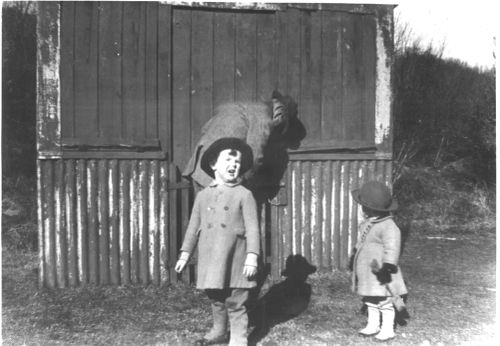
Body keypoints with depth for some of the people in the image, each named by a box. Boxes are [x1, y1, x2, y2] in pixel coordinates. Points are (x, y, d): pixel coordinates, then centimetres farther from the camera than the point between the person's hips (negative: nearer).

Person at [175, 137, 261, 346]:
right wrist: (185, 254, 12)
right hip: (209, 259, 4)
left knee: (235, 303, 1)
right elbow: (193, 227, 13)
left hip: (234, 260, -4)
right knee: (216, 300, 17)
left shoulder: (244, 195, -2)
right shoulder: (203, 195, 9)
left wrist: (252, 256, -14)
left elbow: (252, 228, -6)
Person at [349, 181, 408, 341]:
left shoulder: (388, 226, -23)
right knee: (370, 300, 19)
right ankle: (373, 325, 33)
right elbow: (361, 242, 21)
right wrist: (354, 256, 26)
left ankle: (387, 329, 19)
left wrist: (387, 266, -30)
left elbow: (392, 248, -26)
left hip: (380, 273, -9)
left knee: (384, 302, 5)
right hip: (367, 272, 9)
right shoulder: (367, 223, 6)